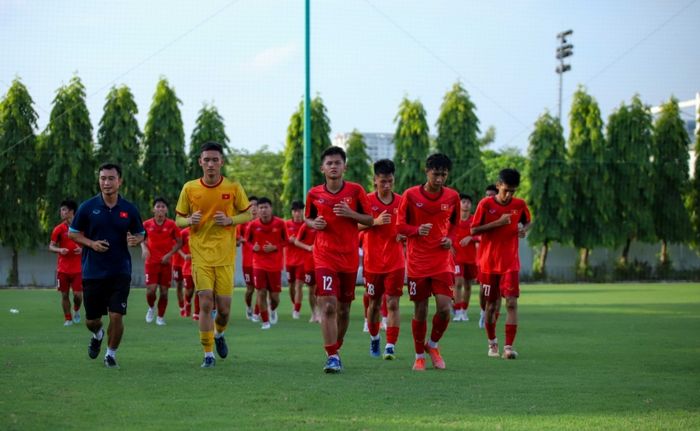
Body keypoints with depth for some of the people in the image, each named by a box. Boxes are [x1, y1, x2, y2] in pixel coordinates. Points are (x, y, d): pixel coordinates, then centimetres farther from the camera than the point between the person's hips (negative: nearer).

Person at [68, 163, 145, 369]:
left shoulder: (129, 209, 0)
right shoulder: (87, 207, -3)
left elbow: (140, 234, 11)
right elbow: (72, 233, 5)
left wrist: (134, 240, -12)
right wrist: (91, 243, -12)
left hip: (120, 272, 0)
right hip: (93, 272, 1)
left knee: (116, 316, -10)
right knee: (91, 320, 8)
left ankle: (111, 354, 13)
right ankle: (98, 335, 44)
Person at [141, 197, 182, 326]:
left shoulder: (171, 225, -3)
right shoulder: (147, 224, 0)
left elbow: (179, 242, 2)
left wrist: (169, 254, -9)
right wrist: (144, 249, -5)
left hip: (166, 262, 0)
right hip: (151, 262, 0)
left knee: (164, 291, 2)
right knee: (151, 290, -11)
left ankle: (160, 316, 18)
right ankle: (151, 308, 20)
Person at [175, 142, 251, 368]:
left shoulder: (233, 187, -1)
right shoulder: (189, 188, 0)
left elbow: (247, 214, 7)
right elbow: (178, 219, 8)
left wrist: (230, 220, -12)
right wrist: (190, 221, -15)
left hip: (225, 256, 0)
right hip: (200, 254, 0)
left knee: (224, 307, 1)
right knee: (205, 303, -10)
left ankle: (219, 334, 35)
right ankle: (208, 354, 1)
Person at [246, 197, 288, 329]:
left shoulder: (280, 223, -7)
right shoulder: (253, 225, -5)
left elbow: (286, 241, 2)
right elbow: (248, 240, 9)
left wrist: (274, 247, -15)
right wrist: (253, 247, -12)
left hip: (275, 264, 0)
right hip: (259, 264, 0)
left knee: (274, 295, 3)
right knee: (261, 293, -7)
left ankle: (273, 309, 38)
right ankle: (265, 321, 7)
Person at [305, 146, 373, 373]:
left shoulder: (356, 190, -1)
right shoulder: (314, 194, 1)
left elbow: (370, 220, 3)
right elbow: (308, 218, 16)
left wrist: (351, 214, -14)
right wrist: (314, 223, -6)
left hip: (349, 257, 1)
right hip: (324, 256, -1)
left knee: (344, 308, 10)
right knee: (328, 306, -15)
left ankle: (336, 350, 29)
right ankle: (332, 356, -16)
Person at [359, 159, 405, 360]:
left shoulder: (401, 202, 2)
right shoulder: (367, 200, -3)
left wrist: (404, 235, -9)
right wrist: (375, 222, -23)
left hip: (395, 262, 0)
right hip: (373, 262, 0)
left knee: (393, 304, -8)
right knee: (374, 304, 11)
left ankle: (390, 346, -8)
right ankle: (374, 338, 33)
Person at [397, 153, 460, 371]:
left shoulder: (452, 197, 1)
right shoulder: (411, 195, -6)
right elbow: (400, 226, 0)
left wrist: (450, 238, -3)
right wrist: (417, 230, -19)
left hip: (443, 261, 1)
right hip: (417, 261, -1)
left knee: (444, 307, -12)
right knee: (420, 310, 3)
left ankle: (433, 345, 16)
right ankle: (419, 356, 21)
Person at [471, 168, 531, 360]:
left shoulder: (520, 205, 0)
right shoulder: (486, 204, -7)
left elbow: (527, 221, 18)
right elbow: (474, 230, -7)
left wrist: (524, 229, -6)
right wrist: (498, 223, -18)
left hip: (510, 263, 1)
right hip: (489, 263, -1)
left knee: (512, 303, -13)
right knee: (491, 305, 9)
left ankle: (509, 346, -14)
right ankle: (492, 342, 29)